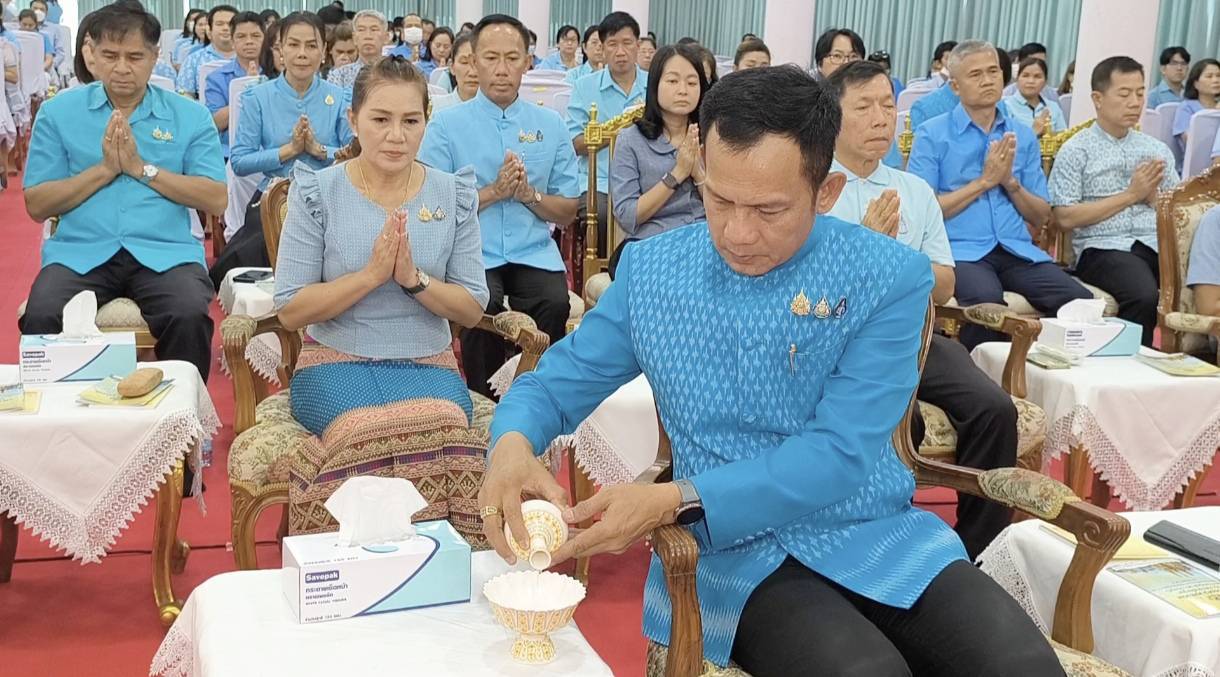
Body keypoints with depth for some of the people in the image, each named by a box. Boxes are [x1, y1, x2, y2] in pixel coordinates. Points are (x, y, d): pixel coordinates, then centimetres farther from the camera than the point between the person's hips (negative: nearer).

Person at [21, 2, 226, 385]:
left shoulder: (190, 116, 9)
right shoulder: (58, 112, 10)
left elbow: (216, 200, -1)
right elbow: (37, 205, 4)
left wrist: (142, 168, -7)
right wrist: (104, 169, -7)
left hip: (164, 251, -1)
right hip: (80, 251, 1)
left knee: (190, 317, -31)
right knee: (41, 318, -28)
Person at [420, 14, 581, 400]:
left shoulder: (550, 125, 11)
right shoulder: (446, 125, 3)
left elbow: (568, 213, 11)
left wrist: (529, 194, -9)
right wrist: (494, 191, -13)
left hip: (533, 252, 2)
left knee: (554, 303, -27)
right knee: (480, 305, -31)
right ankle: (484, 402, -8)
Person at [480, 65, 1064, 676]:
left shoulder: (889, 278, -7)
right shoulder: (650, 271, 1)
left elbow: (838, 456, -15)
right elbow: (556, 382, 8)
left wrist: (677, 501, -25)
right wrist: (512, 442, -17)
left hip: (876, 534, 1)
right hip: (737, 551, 0)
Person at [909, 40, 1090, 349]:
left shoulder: (1023, 136, 17)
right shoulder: (932, 135, 4)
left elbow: (1041, 216, 17)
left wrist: (1011, 182, -2)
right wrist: (984, 181, -5)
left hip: (1017, 250, 4)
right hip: (961, 250, -4)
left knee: (1080, 301, -22)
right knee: (986, 300, -36)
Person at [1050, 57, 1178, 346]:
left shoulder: (1158, 149, 20)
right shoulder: (1076, 150, 4)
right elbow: (1066, 218, -6)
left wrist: (1152, 195, -2)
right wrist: (1130, 195, -4)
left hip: (1158, 244, 4)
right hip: (1103, 248, -4)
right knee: (1144, 296, -34)